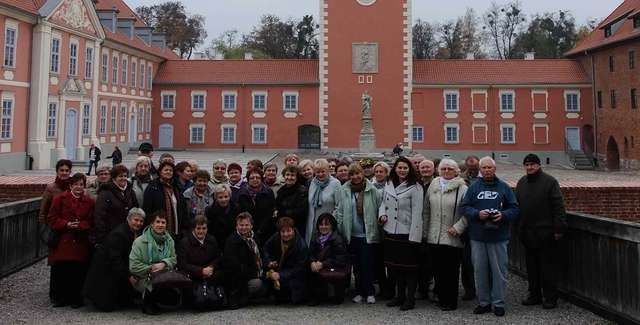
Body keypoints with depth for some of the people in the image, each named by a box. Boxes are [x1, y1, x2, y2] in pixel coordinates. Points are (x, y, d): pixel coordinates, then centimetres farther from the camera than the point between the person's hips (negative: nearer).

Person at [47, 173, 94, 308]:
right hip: (62, 241, -1)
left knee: (78, 271, -2)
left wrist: (79, 225, -14)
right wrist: (66, 224, -13)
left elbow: (91, 221, 5)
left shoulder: (89, 201, 9)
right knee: (59, 270, 0)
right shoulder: (60, 198, 4)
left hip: (80, 243, 1)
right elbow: (52, 218, 1)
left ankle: (76, 299, 11)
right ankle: (59, 297, 14)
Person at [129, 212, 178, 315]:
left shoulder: (169, 240, 8)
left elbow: (174, 259, 5)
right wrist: (151, 269, -17)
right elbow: (133, 267, -14)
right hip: (143, 279, -5)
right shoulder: (140, 241, -9)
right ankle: (147, 304, -2)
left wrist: (164, 264, -16)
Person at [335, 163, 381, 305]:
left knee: (367, 264, -1)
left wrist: (377, 230, -5)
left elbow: (379, 210, -1)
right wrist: (340, 230, 0)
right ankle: (359, 292, 21)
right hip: (352, 234, 2)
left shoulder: (372, 191, -3)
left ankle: (370, 293, 11)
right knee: (356, 265, 10)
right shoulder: (343, 191, 2)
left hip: (368, 234, -2)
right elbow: (339, 212, 5)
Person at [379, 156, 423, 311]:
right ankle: (400, 296, 27)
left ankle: (410, 299, 13)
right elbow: (384, 202, 21)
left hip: (407, 233, -6)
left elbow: (416, 213, -14)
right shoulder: (388, 185, 10)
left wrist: (414, 235, -18)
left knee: (409, 266, 2)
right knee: (395, 265, 14)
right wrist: (382, 214, -1)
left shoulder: (415, 187, -10)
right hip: (391, 232, 6)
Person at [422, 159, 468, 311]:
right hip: (433, 237, 4)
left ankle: (450, 301, 11)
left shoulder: (462, 189, -3)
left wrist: (457, 227, -12)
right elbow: (426, 211, 15)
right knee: (437, 269, 8)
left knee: (451, 271, 0)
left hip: (452, 238, -4)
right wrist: (424, 232, 12)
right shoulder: (433, 187, 11)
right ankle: (441, 297, 22)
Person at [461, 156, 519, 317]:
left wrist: (503, 215, -15)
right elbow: (465, 207, 3)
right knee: (480, 270, 7)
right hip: (477, 237, 1)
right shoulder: (473, 187, 7)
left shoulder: (504, 187, 5)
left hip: (498, 237, -1)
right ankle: (483, 302, 19)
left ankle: (498, 303, 14)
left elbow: (514, 209, 3)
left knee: (499, 270, 2)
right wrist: (477, 214, -14)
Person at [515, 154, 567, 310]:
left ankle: (550, 297, 8)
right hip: (528, 232, 6)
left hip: (545, 231, -6)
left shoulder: (549, 181, -7)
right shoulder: (521, 182, 12)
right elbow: (516, 205, 16)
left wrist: (559, 228, -14)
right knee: (532, 265, 12)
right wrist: (519, 229, 11)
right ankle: (534, 295, 22)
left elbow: (558, 206, -10)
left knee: (549, 265, 0)